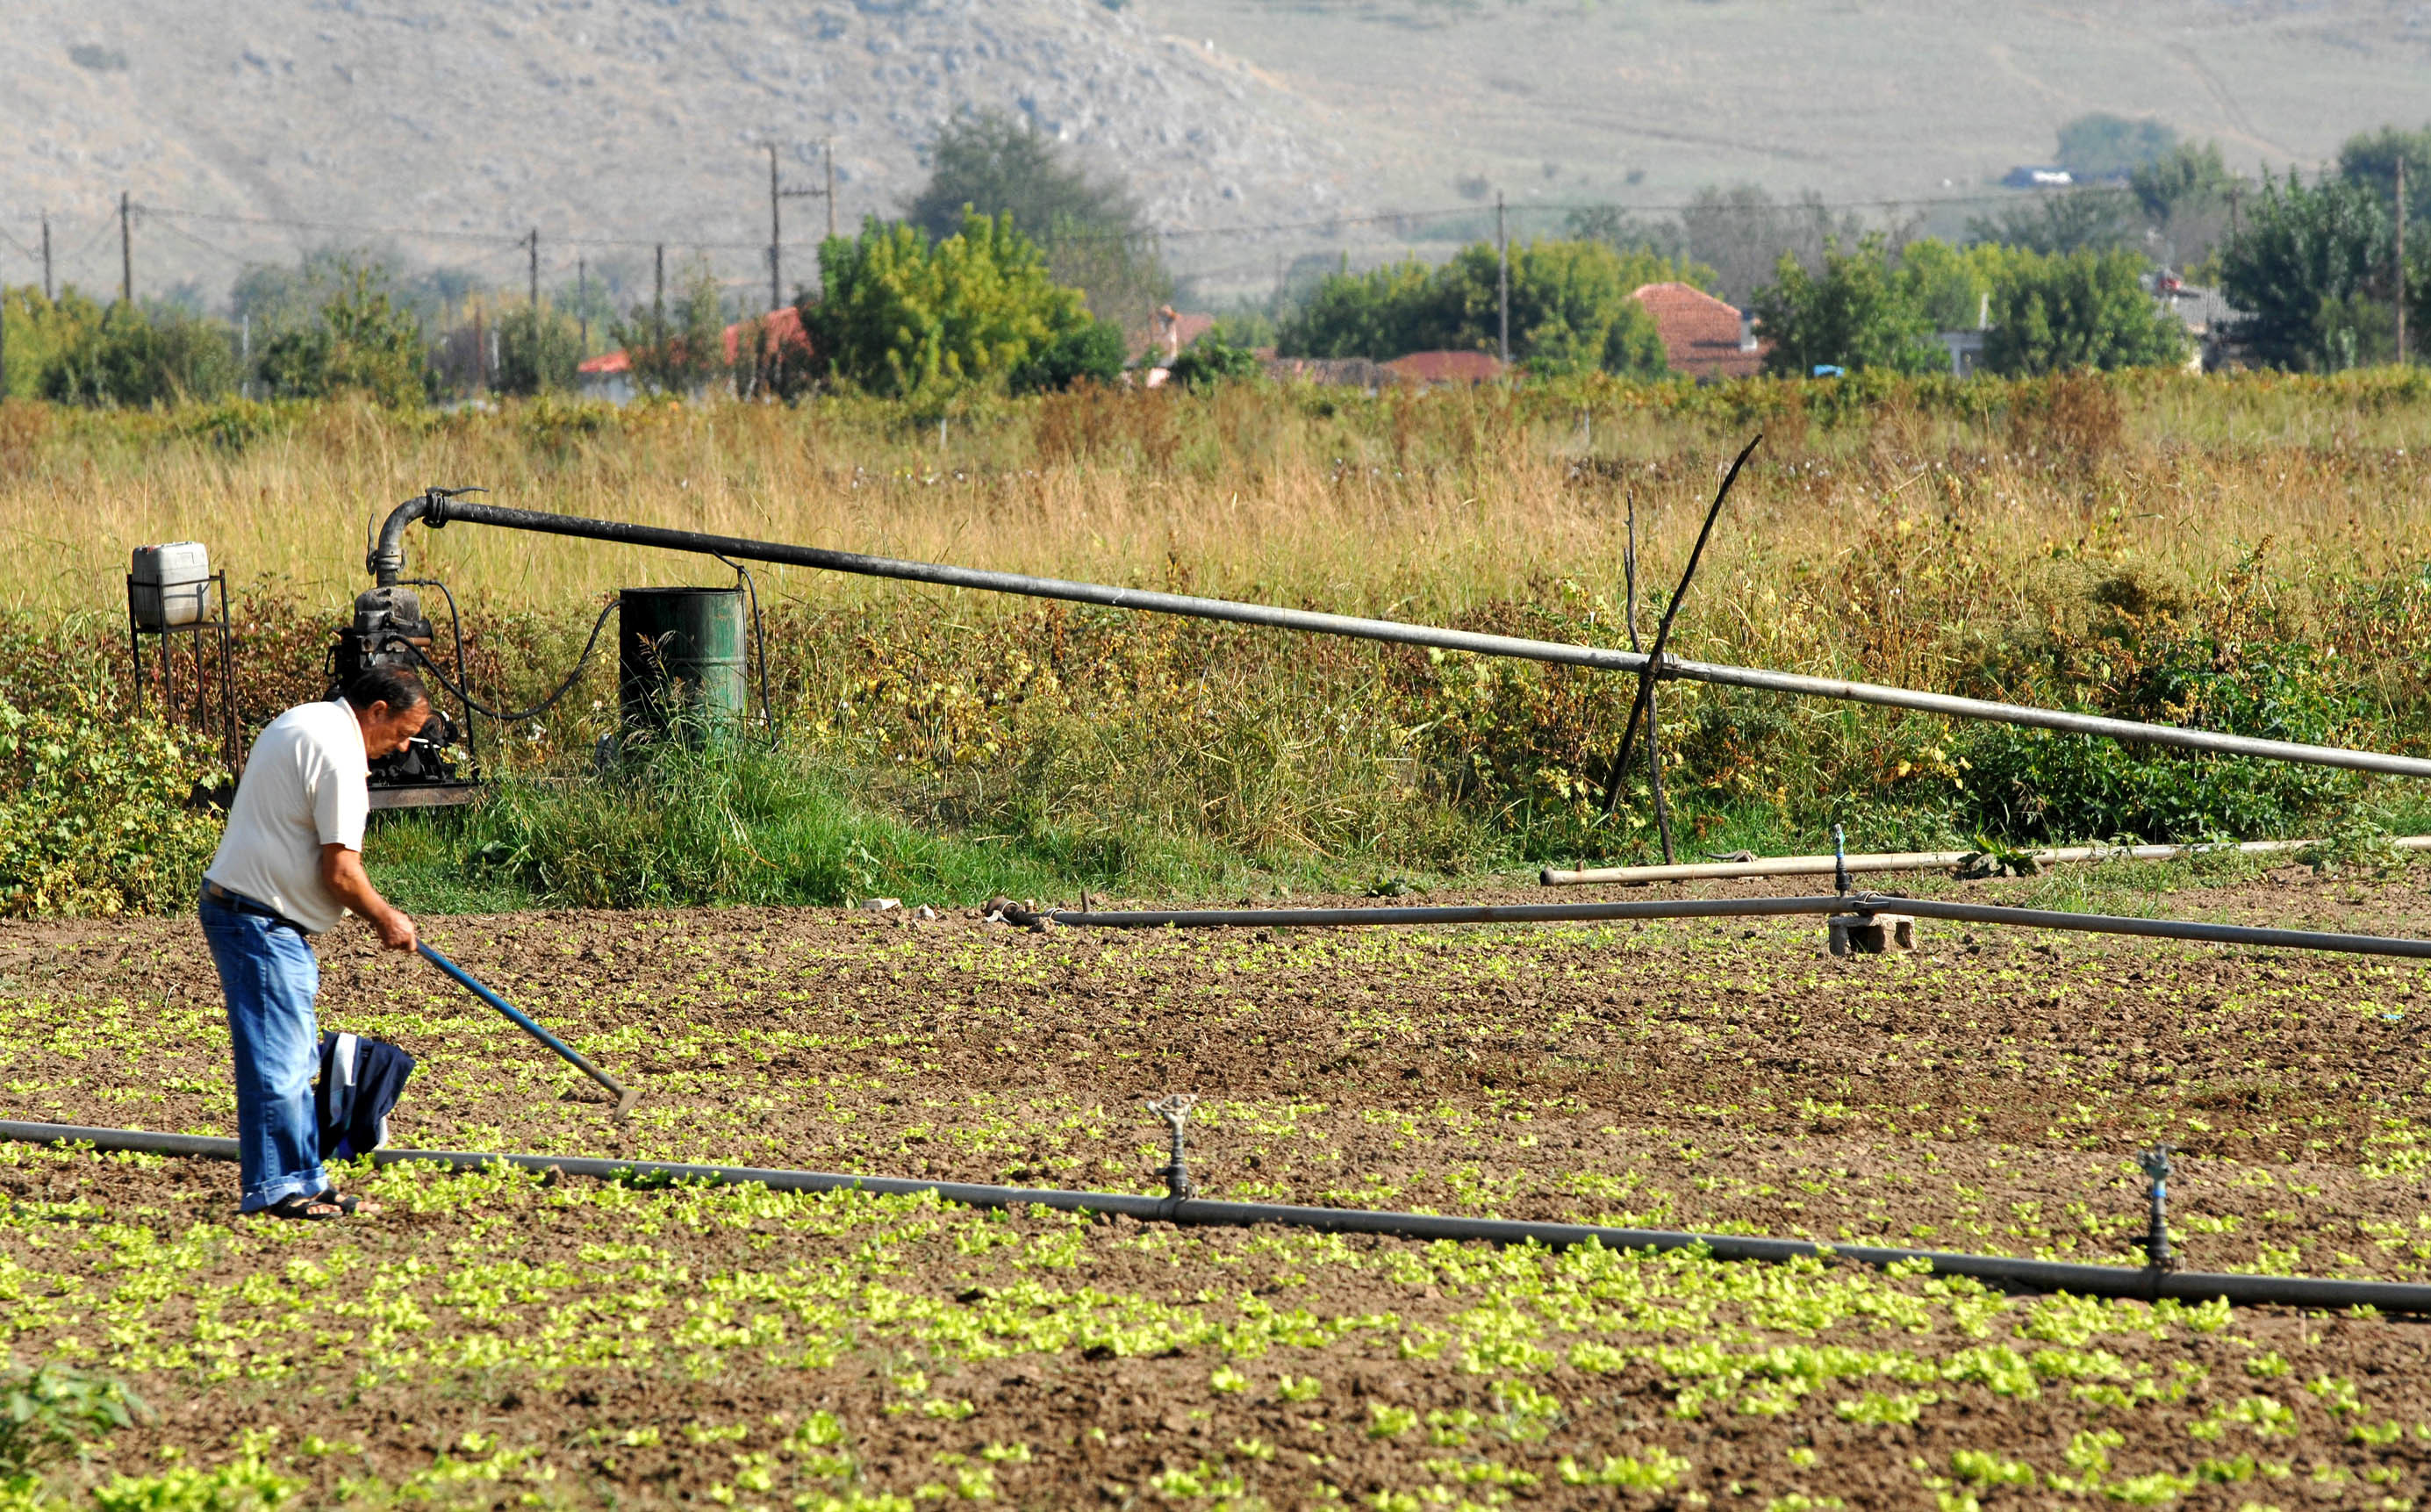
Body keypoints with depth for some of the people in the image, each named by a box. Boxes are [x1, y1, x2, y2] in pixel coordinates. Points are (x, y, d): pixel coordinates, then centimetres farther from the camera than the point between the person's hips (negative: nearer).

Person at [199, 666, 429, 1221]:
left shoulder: (301, 722, 15)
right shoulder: (338, 753, -18)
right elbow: (339, 871, -20)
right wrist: (385, 919, -4)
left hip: (240, 907, 11)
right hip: (260, 924, -11)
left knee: (296, 1057, 15)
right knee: (277, 1059, -8)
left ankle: (303, 1180, 19)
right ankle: (275, 1188, -5)